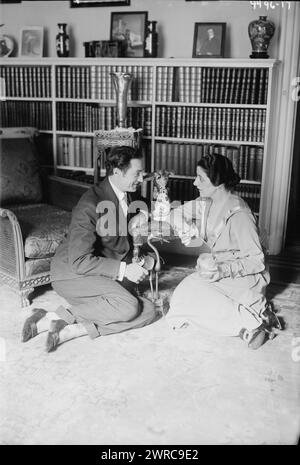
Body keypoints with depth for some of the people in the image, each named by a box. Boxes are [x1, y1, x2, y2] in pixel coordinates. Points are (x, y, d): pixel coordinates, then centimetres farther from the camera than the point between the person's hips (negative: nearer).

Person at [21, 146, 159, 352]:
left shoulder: (129, 194, 0)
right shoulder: (90, 206, -24)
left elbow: (142, 206, 24)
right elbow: (79, 261, -26)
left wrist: (142, 215, -2)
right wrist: (122, 270, -29)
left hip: (110, 274, 9)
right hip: (73, 273, -9)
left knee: (148, 311, -8)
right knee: (127, 307, -30)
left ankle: (74, 330, -12)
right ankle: (55, 317, -18)